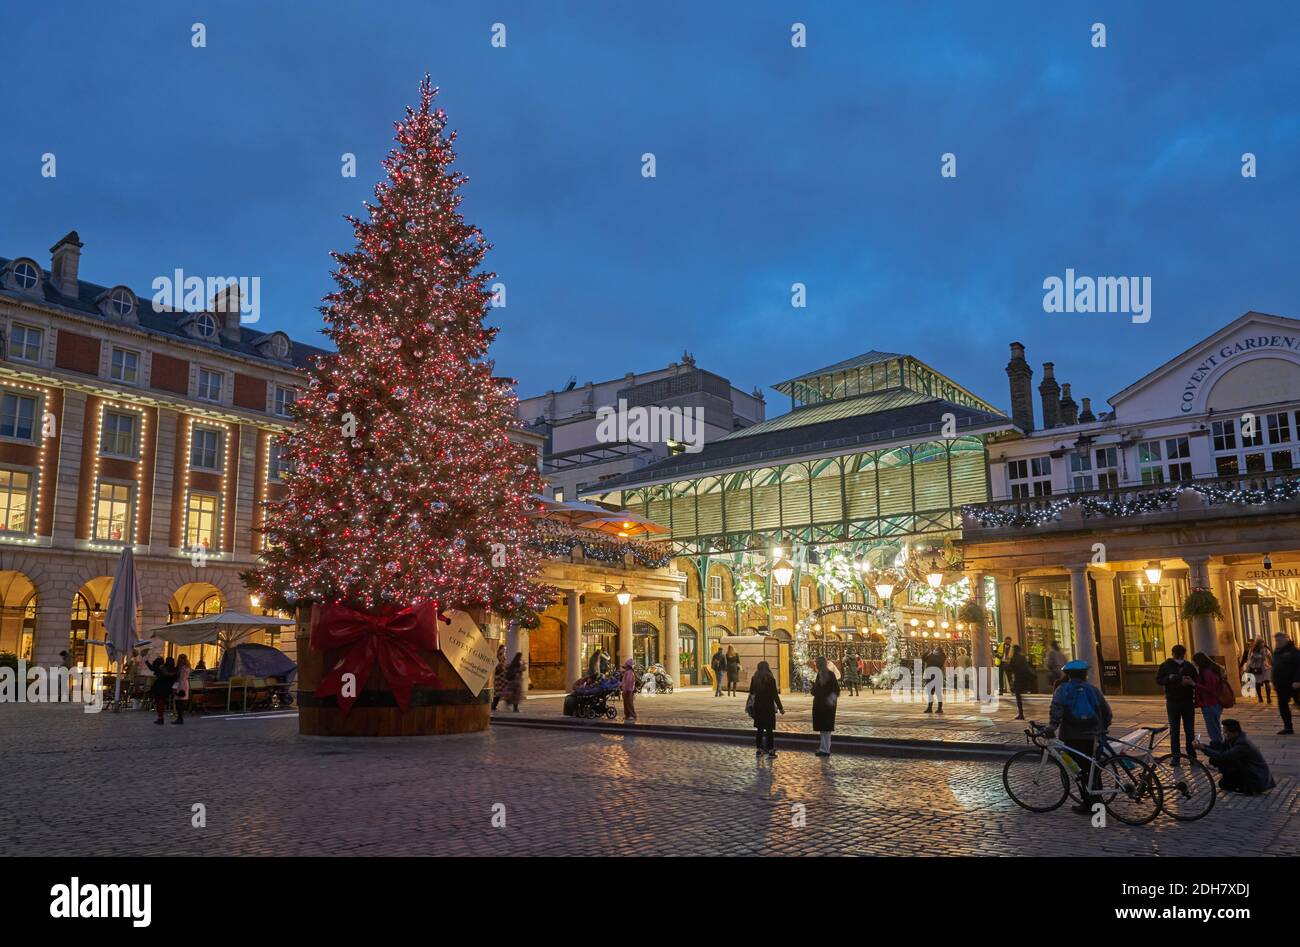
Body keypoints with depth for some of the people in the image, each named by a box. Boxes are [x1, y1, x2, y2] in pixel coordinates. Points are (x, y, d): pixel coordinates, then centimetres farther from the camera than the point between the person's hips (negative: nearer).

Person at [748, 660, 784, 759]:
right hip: (768, 707, -4)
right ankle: (770, 751, 3)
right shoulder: (771, 679, -11)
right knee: (769, 729, 2)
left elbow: (751, 692, 10)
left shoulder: (754, 679, 0)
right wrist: (780, 708, -4)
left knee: (759, 729, 12)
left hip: (757, 706, 4)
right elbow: (775, 695, -11)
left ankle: (758, 750, 14)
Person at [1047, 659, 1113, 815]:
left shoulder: (1063, 689, 2)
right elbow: (1107, 712, 11)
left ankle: (1087, 804, 2)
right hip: (1092, 736, 3)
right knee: (1093, 771, 13)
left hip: (1072, 737, -3)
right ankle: (1096, 803, 16)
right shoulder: (1092, 689, 10)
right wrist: (1103, 728, 24)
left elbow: (1056, 709, -16)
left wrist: (1051, 727, -20)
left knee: (1080, 771, 3)